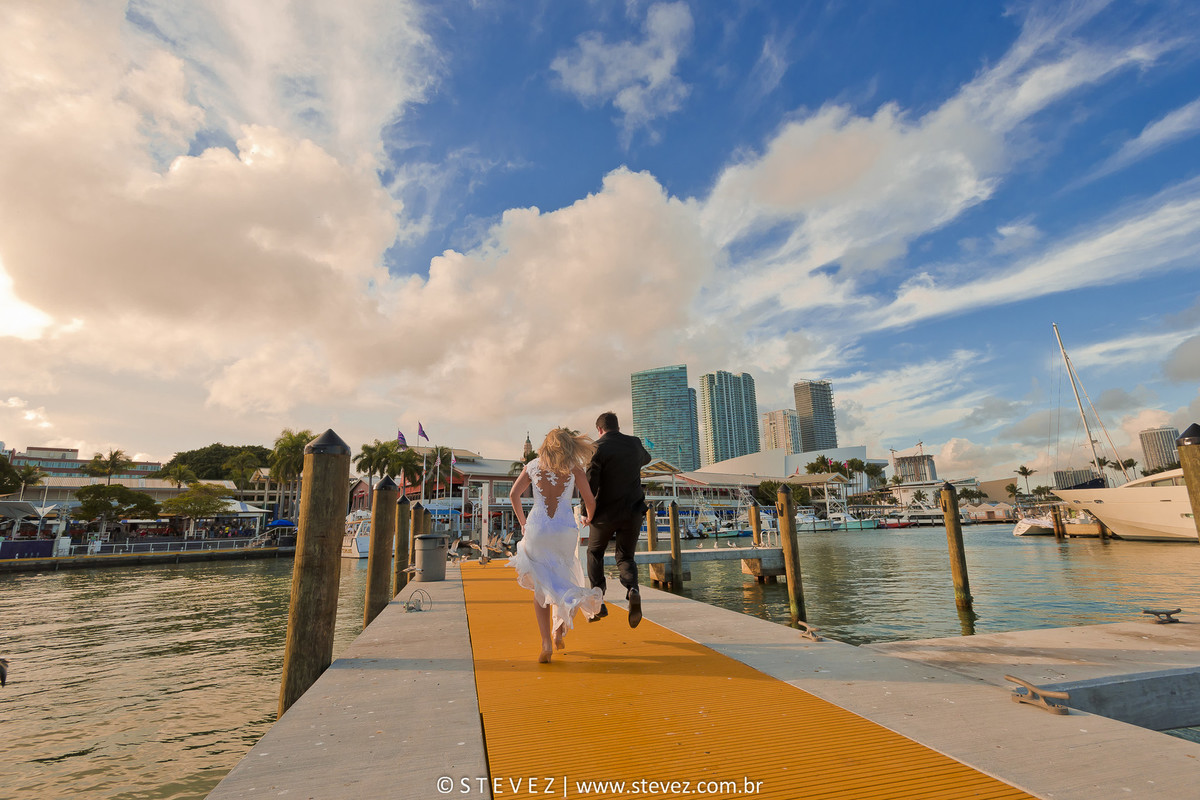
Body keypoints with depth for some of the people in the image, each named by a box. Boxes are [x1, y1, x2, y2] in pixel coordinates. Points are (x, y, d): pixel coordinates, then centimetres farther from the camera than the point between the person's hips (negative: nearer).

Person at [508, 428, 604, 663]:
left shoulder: (533, 466, 7)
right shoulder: (574, 467, 2)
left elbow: (513, 495, 7)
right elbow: (590, 501, 3)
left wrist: (522, 523, 20)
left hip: (536, 531, 0)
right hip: (565, 531, 0)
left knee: (540, 587, 12)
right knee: (562, 581, 24)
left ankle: (546, 644, 1)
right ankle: (558, 633, 21)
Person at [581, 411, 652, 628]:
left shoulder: (598, 448, -10)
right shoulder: (635, 443, 5)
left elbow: (591, 483, -16)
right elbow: (646, 459, 28)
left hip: (607, 512, -3)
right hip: (633, 512, 3)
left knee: (595, 553, 20)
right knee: (625, 557, 13)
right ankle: (632, 590, -15)